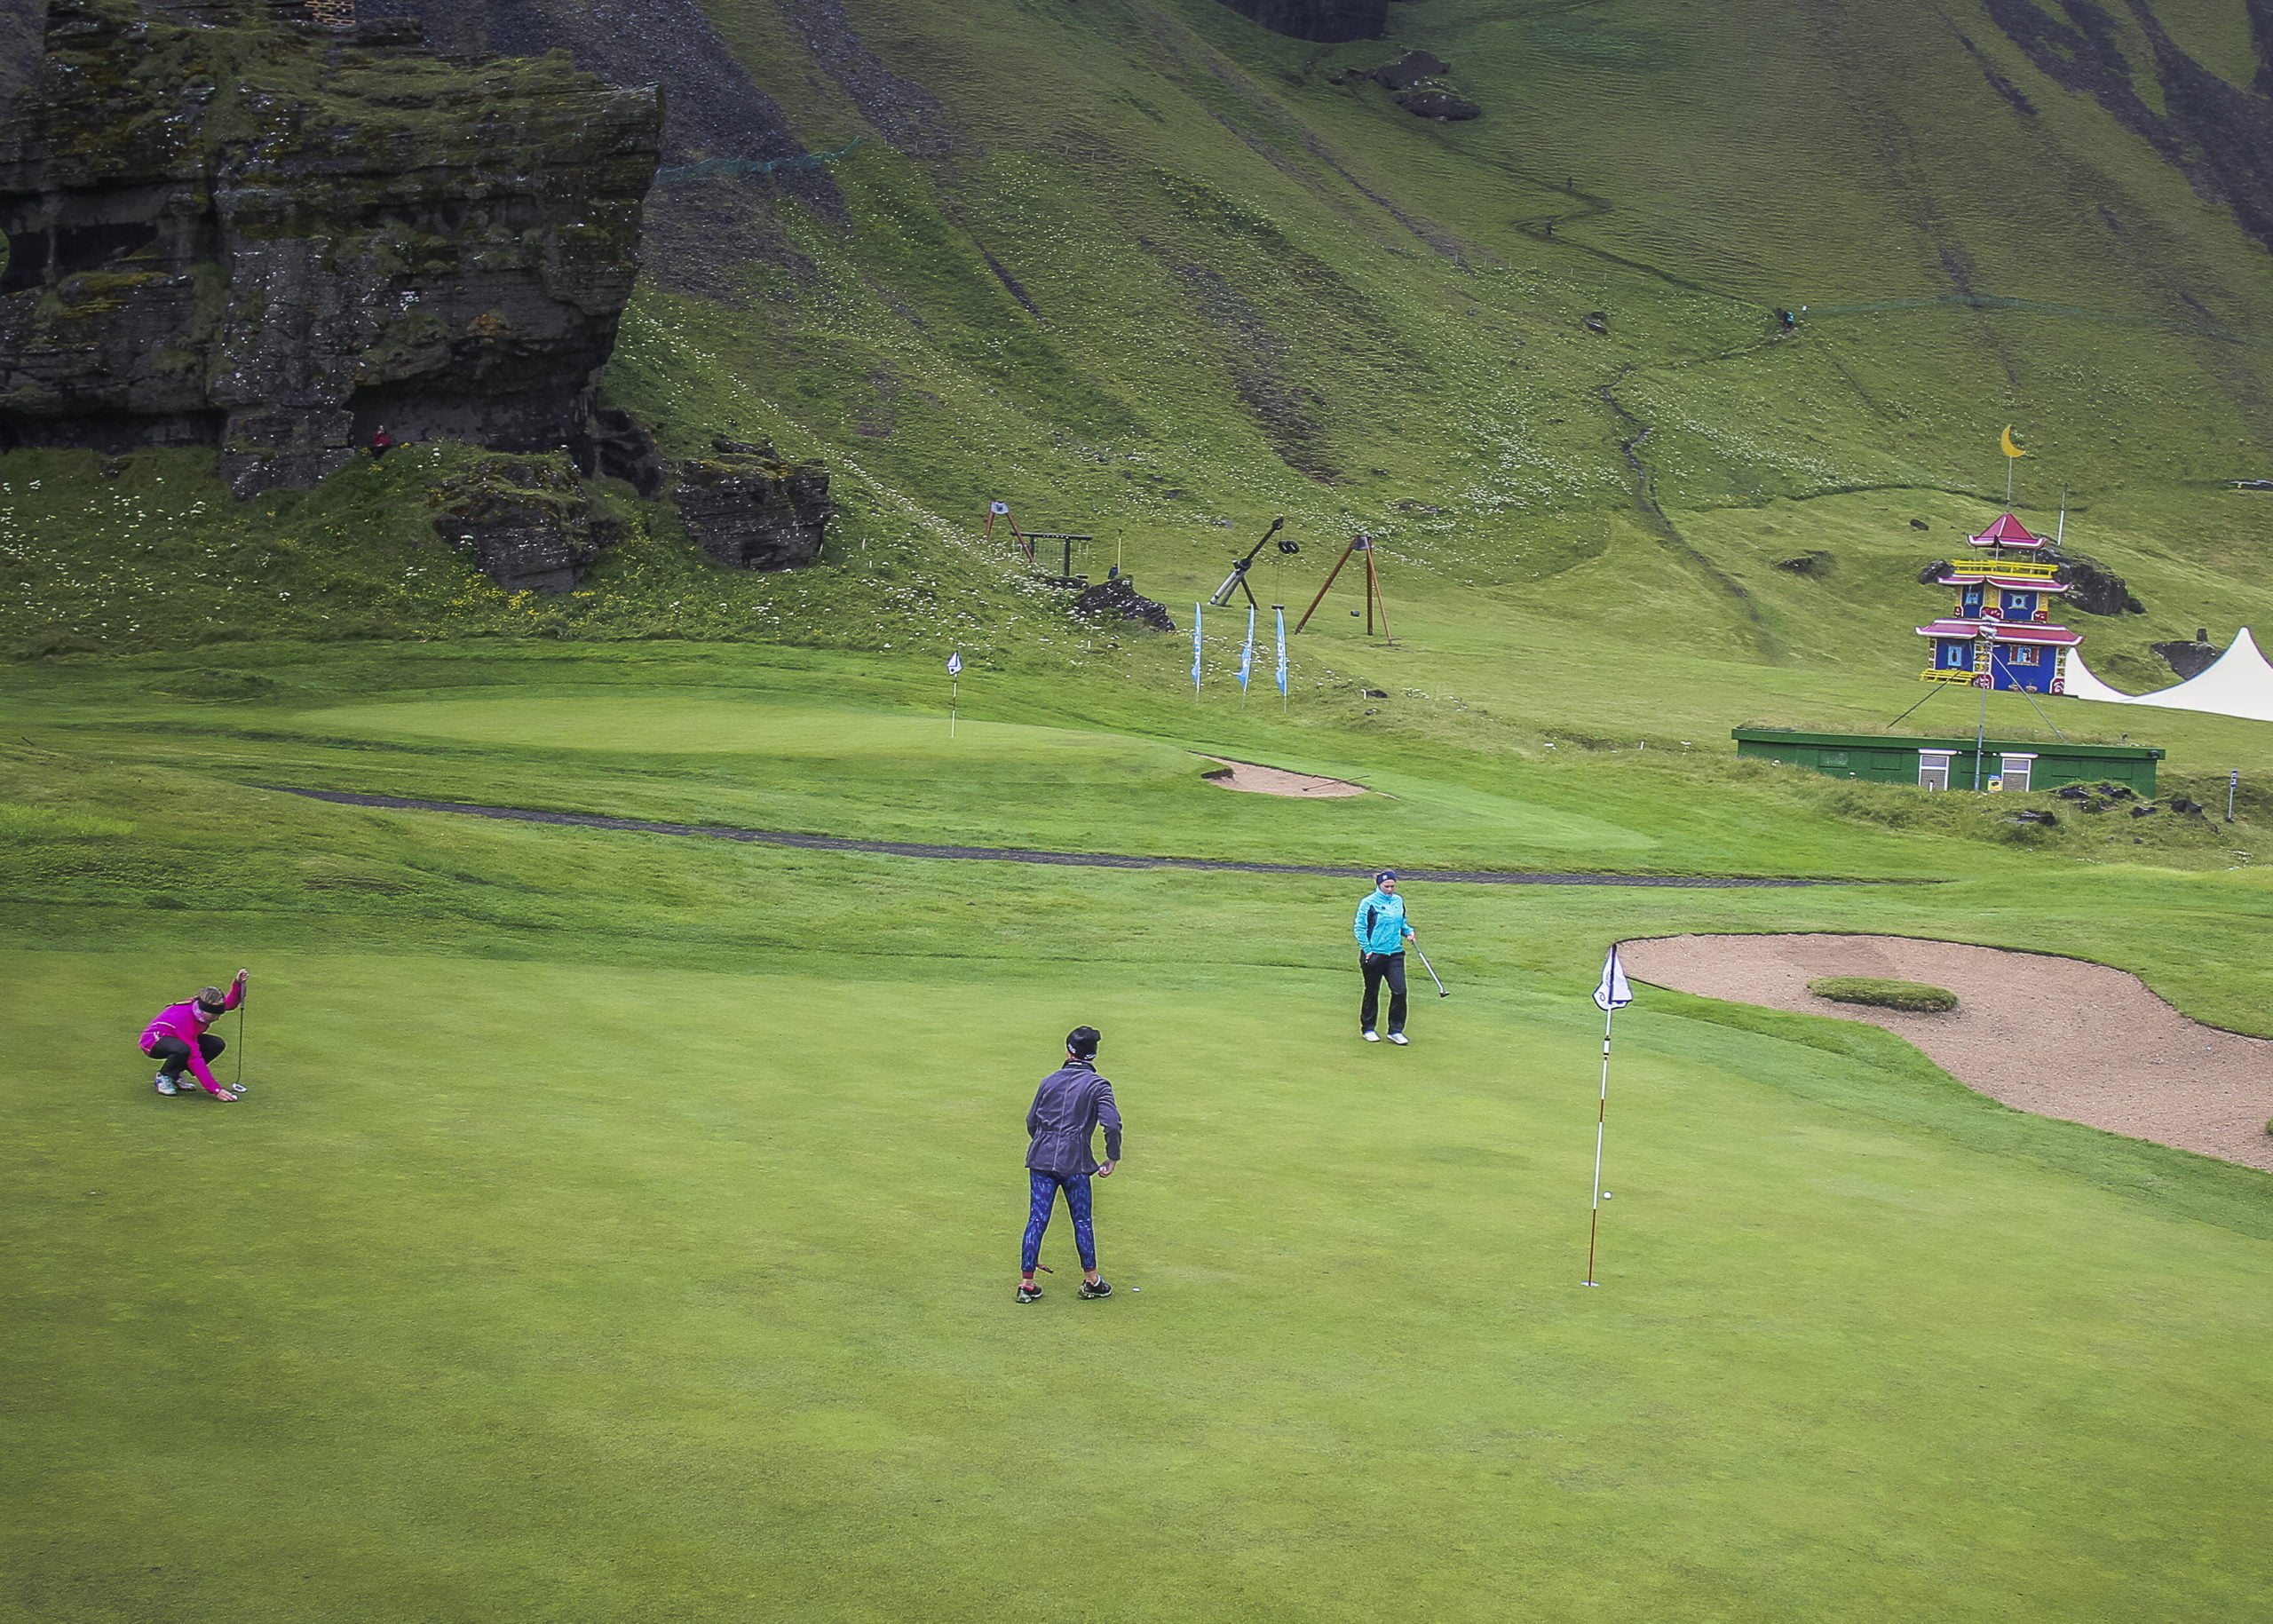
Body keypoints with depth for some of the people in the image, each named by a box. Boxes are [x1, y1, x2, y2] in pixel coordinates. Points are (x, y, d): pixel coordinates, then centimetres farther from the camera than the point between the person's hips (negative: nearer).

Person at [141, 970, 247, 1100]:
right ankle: (164, 1077, -9)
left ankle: (175, 1075, 4)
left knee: (217, 1045, -8)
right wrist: (215, 1090, -41)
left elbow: (230, 1003, 1)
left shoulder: (201, 1005, -16)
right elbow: (195, 1058, -38)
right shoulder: (185, 1019, -36)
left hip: (175, 1038, 8)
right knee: (184, 1049, -40)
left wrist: (238, 983, -22)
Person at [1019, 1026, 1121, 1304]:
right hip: (1074, 1162, -3)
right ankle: (1091, 1280, 18)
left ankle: (1026, 1283, 3)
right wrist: (1112, 1158, -4)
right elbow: (1112, 1124, -15)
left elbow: (1031, 1121, 15)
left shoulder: (1050, 1081, 10)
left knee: (1037, 1219, 4)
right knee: (1081, 1220, 9)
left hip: (1041, 1159, 3)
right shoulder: (1098, 1085, -2)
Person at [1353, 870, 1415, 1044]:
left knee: (1399, 990, -5)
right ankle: (1368, 1029, 22)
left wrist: (1408, 932, 3)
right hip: (1374, 955, -4)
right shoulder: (1369, 903, -8)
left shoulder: (1398, 901, 9)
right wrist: (1367, 949, -12)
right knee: (1372, 992, 8)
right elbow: (1359, 928, -8)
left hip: (1395, 953, 4)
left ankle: (1396, 1031, 4)